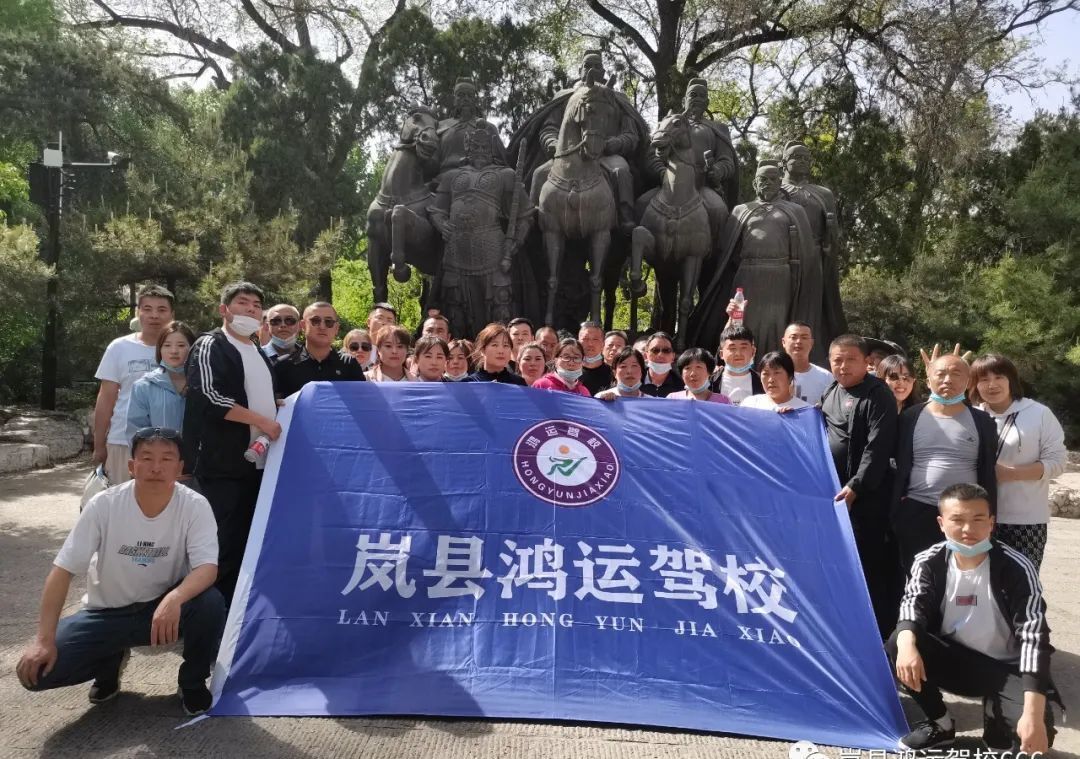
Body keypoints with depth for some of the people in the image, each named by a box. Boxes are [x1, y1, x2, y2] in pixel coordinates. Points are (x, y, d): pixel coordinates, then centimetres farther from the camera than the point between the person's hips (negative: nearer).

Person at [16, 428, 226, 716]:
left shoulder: (195, 506, -20)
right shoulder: (104, 505, -18)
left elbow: (207, 568, -29)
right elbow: (63, 570, -14)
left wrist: (174, 599, -50)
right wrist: (44, 639, -20)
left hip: (165, 606, -1)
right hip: (108, 612, 1)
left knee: (210, 603, -33)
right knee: (36, 670, -18)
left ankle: (193, 682, -2)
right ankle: (110, 662, 16)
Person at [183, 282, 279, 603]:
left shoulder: (261, 354, 19)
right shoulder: (210, 346, -5)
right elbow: (208, 397, -19)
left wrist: (279, 407, 14)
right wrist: (259, 420, -17)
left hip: (261, 462, 8)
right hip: (224, 465, -7)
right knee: (225, 542, -5)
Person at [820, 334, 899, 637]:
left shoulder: (877, 395, -11)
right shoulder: (830, 392, 12)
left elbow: (877, 448, -18)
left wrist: (855, 487, -23)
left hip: (864, 496, -7)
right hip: (832, 493, 8)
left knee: (870, 567, -2)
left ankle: (881, 632, 9)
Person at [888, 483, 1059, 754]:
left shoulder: (1016, 568, -19)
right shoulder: (929, 562, -9)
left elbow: (1033, 634, -24)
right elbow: (913, 603, -20)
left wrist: (1033, 713, -34)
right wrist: (906, 643, -46)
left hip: (1005, 669, -3)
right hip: (954, 659, 3)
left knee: (1036, 733, -31)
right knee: (896, 645, -25)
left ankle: (999, 732, 9)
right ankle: (941, 724, 1)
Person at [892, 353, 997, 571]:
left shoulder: (982, 421, 4)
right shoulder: (911, 417, 4)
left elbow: (988, 475, 6)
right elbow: (900, 468, 6)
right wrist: (896, 513, 2)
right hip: (916, 514, 0)